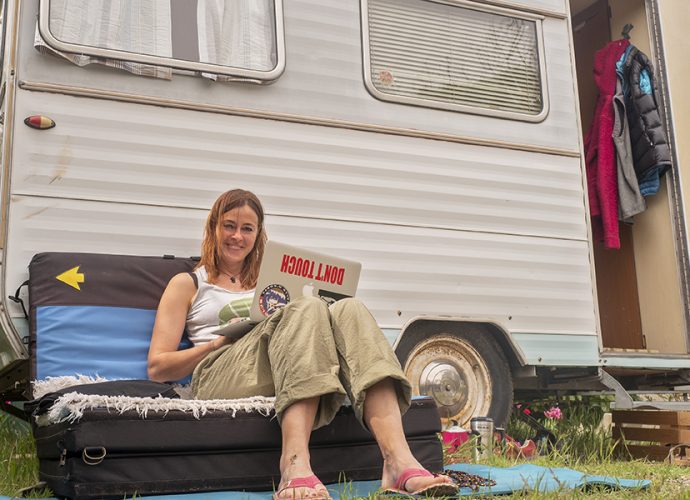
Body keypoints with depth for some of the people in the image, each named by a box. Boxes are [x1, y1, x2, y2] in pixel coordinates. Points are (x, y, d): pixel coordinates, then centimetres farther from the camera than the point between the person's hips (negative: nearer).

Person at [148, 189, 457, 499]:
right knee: (307, 308, -30)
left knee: (349, 310, -25)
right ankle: (295, 465, -50)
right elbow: (157, 368, 9)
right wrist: (224, 339, -4)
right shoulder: (187, 284, 20)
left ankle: (399, 461, -45)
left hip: (282, 379, 4)